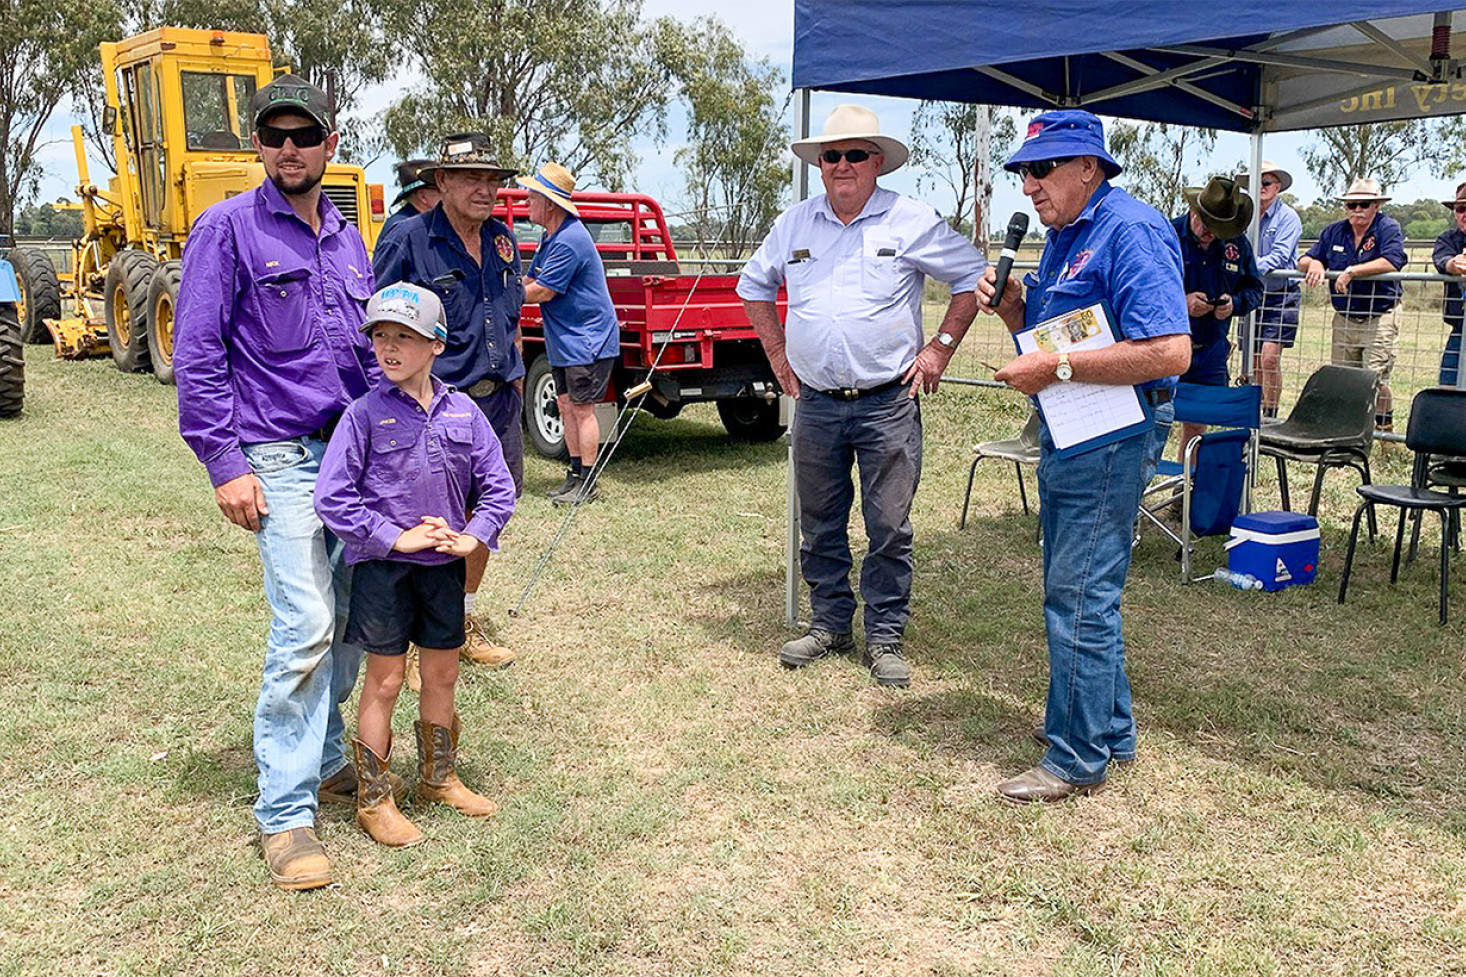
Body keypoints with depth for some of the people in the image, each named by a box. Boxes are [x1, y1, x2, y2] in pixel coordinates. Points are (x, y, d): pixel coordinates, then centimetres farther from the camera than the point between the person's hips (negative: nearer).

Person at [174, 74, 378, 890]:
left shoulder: (347, 239, 16)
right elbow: (197, 356, -7)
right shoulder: (229, 228, -3)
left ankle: (323, 758, 30)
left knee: (352, 619, 10)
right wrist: (225, 463, -13)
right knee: (305, 624, -13)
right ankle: (286, 812, -3)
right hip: (280, 456, -6)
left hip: (357, 452, 6)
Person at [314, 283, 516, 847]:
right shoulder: (365, 414, -11)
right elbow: (332, 497, -14)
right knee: (385, 680, 5)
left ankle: (438, 777, 35)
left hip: (444, 565, 4)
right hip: (382, 567, -4)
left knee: (442, 675, 15)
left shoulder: (462, 412, 0)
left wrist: (475, 536, -8)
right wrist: (394, 537, -17)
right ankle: (374, 801, 19)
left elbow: (497, 485, 6)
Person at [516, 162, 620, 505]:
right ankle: (575, 473, 20)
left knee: (581, 409, -5)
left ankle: (587, 482, 2)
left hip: (588, 339, -10)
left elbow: (541, 292, -20)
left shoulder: (569, 241, -21)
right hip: (564, 341, 10)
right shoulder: (551, 237, 12)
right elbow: (528, 280, 16)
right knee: (565, 404, 12)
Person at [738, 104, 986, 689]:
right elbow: (754, 285, 22)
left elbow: (974, 277, 5)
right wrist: (778, 353, 14)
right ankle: (829, 626, 27)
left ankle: (885, 637, 14)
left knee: (889, 528, 1)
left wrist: (941, 347, -1)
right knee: (819, 527, 11)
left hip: (888, 405, -3)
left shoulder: (911, 222, -1)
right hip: (815, 405, 3)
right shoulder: (794, 224, 9)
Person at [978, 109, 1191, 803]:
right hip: (1067, 434, 10)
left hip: (1112, 439, -10)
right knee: (1074, 590, 18)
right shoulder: (1061, 236, 15)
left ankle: (1079, 759, 8)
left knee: (1079, 598, -5)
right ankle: (1108, 727, 33)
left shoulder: (1130, 231, -17)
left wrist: (1055, 368, -24)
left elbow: (1170, 352, -27)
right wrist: (1011, 308, 1)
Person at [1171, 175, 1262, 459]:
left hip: (1211, 350, 4)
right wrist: (1180, 301, -20)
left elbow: (1254, 288, 15)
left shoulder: (1237, 242, 6)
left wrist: (1234, 303, -7)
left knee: (1197, 425, 11)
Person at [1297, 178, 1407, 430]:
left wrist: (1352, 271, -23)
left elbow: (1392, 262, -22)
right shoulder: (1334, 232, 10)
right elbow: (1303, 261, 12)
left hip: (1380, 318, -5)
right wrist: (1314, 263, -11)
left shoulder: (1388, 228, -6)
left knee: (1375, 379, -10)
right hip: (1344, 320, 5)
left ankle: (1385, 426, 8)